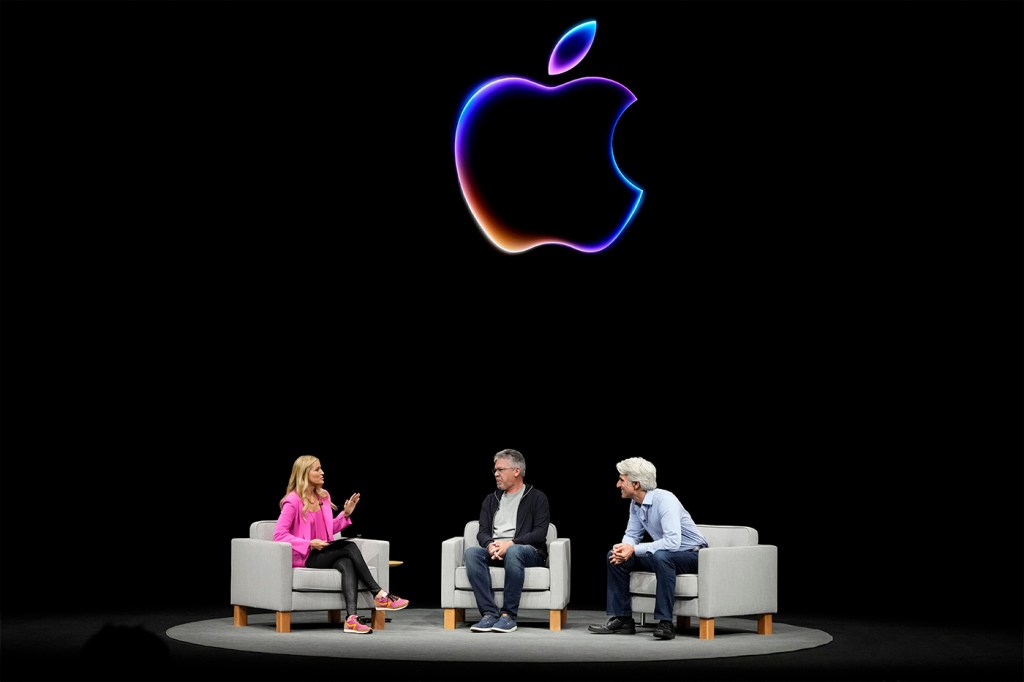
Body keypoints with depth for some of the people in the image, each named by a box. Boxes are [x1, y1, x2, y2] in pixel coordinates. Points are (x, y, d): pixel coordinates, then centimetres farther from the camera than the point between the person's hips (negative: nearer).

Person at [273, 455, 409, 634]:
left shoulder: (323, 496, 13)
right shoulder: (293, 501, -10)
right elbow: (279, 534, -14)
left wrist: (346, 513, 5)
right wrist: (309, 543, -20)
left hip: (324, 554, 6)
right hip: (303, 558, -6)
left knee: (347, 564, -29)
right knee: (349, 546, -25)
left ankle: (351, 619, -47)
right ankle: (379, 595, -23)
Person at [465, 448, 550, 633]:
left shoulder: (536, 498, 7)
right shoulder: (491, 499, 22)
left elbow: (539, 534, -5)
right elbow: (482, 532, 12)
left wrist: (510, 543, -19)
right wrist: (490, 545, -13)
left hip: (528, 551, -4)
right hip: (494, 551, 4)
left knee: (513, 552, -41)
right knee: (471, 553, -29)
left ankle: (509, 615, -34)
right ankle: (489, 613, -33)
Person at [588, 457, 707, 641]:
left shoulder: (664, 500, -27)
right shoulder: (635, 504, -1)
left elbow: (672, 542, -36)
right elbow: (632, 535, 9)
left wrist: (634, 549, -31)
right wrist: (623, 548, -16)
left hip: (692, 555, -9)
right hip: (662, 555, 9)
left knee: (660, 556, -39)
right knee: (615, 556, 0)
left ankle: (665, 622, -32)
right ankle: (621, 619, 0)